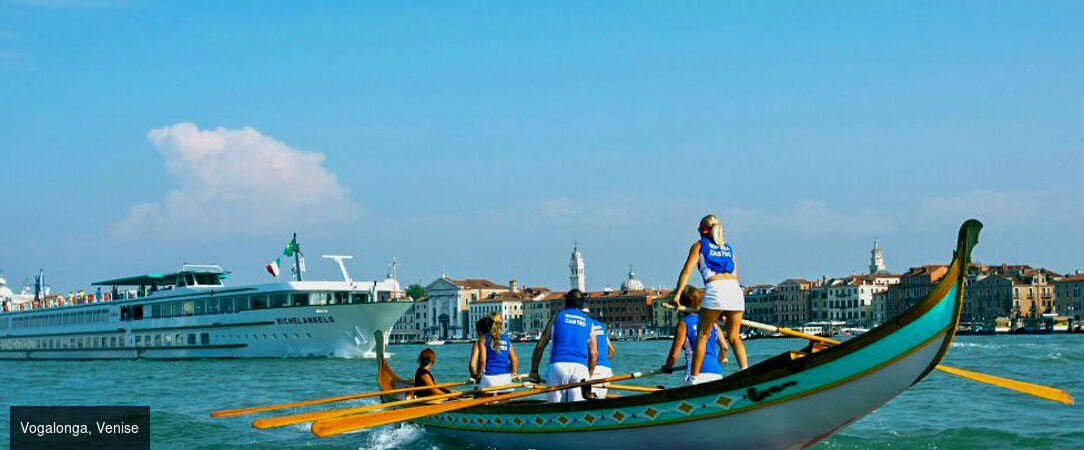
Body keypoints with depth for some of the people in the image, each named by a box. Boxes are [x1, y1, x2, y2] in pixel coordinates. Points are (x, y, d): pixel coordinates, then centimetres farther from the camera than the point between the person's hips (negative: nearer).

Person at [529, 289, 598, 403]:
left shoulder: (557, 317, 15)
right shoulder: (588, 322, 19)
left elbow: (540, 346, 10)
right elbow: (593, 354, 11)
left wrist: (534, 370, 16)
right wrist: (589, 376, 20)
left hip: (558, 365, -1)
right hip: (581, 368, 1)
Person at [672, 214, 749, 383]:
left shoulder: (699, 245, 17)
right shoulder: (728, 248, 29)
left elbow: (686, 272, 5)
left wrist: (677, 294, 1)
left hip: (715, 289, -4)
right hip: (735, 289, 4)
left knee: (702, 336, 3)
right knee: (734, 337, 12)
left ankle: (694, 378, 0)